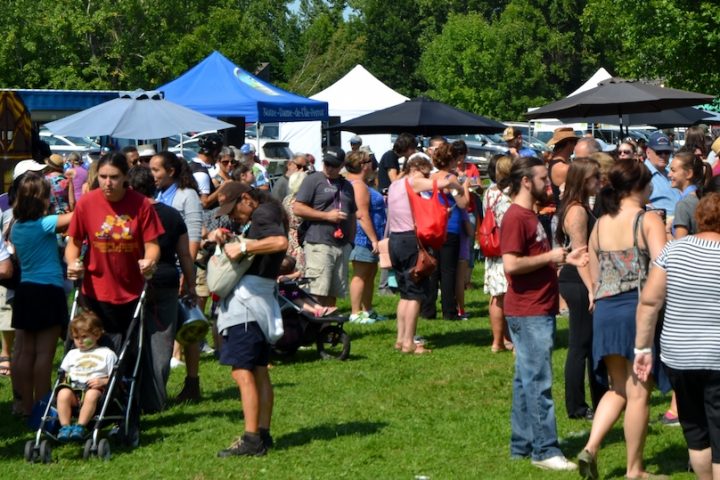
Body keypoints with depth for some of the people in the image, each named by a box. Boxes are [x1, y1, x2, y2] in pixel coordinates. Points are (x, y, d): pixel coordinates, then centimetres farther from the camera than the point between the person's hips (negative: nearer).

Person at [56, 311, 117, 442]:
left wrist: (103, 381, -10)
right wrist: (65, 378, 4)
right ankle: (64, 426, -35)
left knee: (92, 394, -39)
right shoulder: (72, 354, 29)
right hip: (73, 389, 3)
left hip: (94, 389, -3)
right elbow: (63, 373, 26)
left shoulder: (106, 354, 15)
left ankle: (80, 426, -42)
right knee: (63, 393, -32)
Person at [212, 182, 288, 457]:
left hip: (248, 298, -11)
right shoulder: (269, 215, 21)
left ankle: (251, 440, -15)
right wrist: (227, 240, 7)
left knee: (242, 371, -12)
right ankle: (263, 434, 16)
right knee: (259, 370, 13)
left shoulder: (262, 213, -11)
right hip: (261, 300, 11)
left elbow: (280, 242, -30)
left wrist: (243, 247, -26)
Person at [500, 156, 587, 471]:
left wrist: (565, 259, 12)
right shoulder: (515, 217, -15)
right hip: (528, 314, -10)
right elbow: (511, 265, -24)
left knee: (527, 380, 13)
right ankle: (544, 451, -3)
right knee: (539, 383, -7)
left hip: (539, 311, 10)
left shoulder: (530, 216, 17)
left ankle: (522, 445, 19)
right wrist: (549, 257, -15)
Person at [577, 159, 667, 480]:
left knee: (618, 389, 18)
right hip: (640, 309, -5)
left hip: (605, 312, 6)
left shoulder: (599, 226, 10)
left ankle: (590, 448, 0)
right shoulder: (648, 221, -7)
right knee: (638, 394, 4)